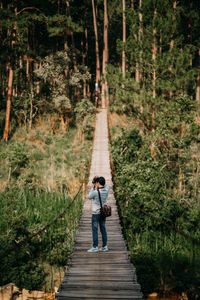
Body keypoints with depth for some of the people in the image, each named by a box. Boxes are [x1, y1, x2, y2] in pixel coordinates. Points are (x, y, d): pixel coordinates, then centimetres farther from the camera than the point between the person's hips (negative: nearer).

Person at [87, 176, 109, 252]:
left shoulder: (95, 192, -20)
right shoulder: (106, 190, -3)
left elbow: (89, 197, 0)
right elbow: (106, 185, 21)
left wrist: (93, 188, 2)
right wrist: (97, 179, 12)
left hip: (96, 213, -6)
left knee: (94, 230, 0)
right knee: (103, 229, 11)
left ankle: (95, 247, 0)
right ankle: (104, 246, 14)